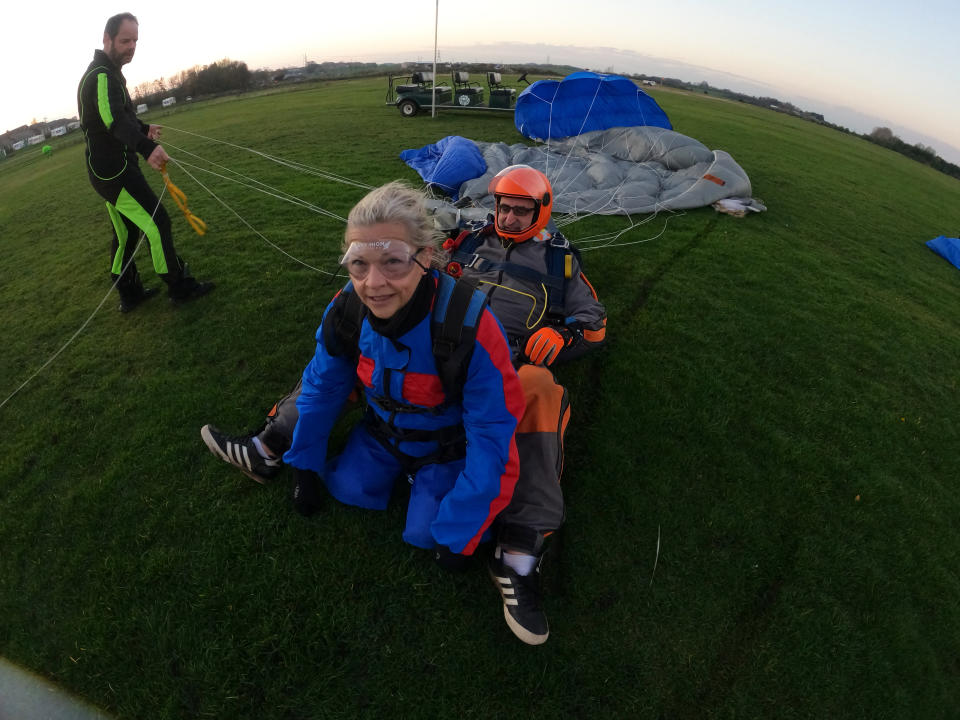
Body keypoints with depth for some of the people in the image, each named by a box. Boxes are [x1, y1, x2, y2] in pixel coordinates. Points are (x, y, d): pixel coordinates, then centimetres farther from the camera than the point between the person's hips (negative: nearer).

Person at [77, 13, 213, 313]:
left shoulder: (103, 73, 18)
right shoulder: (102, 76, -17)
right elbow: (114, 119, -38)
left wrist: (144, 129, 37)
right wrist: (146, 148, -53)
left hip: (107, 171, 11)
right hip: (115, 172, -11)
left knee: (125, 233, 15)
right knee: (157, 223, -8)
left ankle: (130, 294, 24)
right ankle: (180, 287, -1)